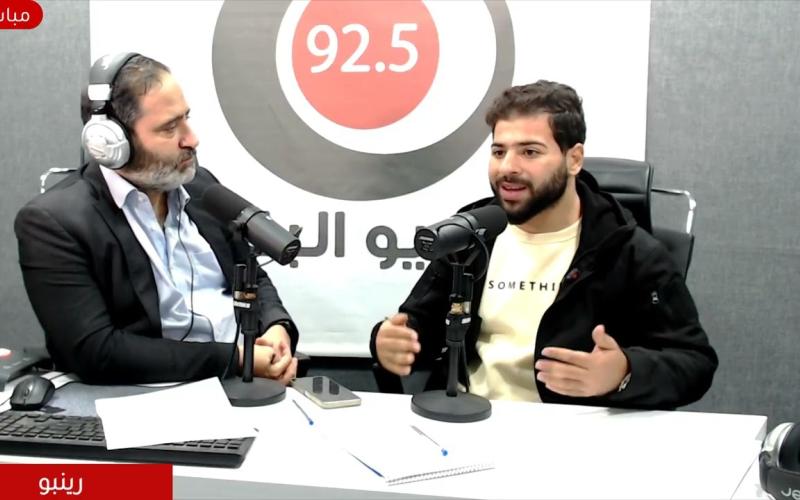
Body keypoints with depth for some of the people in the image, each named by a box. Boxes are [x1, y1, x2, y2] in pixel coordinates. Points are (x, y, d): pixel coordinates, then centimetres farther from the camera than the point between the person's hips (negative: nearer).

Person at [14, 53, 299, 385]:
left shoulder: (199, 185, 7)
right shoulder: (54, 221, -10)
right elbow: (96, 353, -18)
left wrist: (277, 327, -5)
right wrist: (233, 358, -19)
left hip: (245, 382, 5)